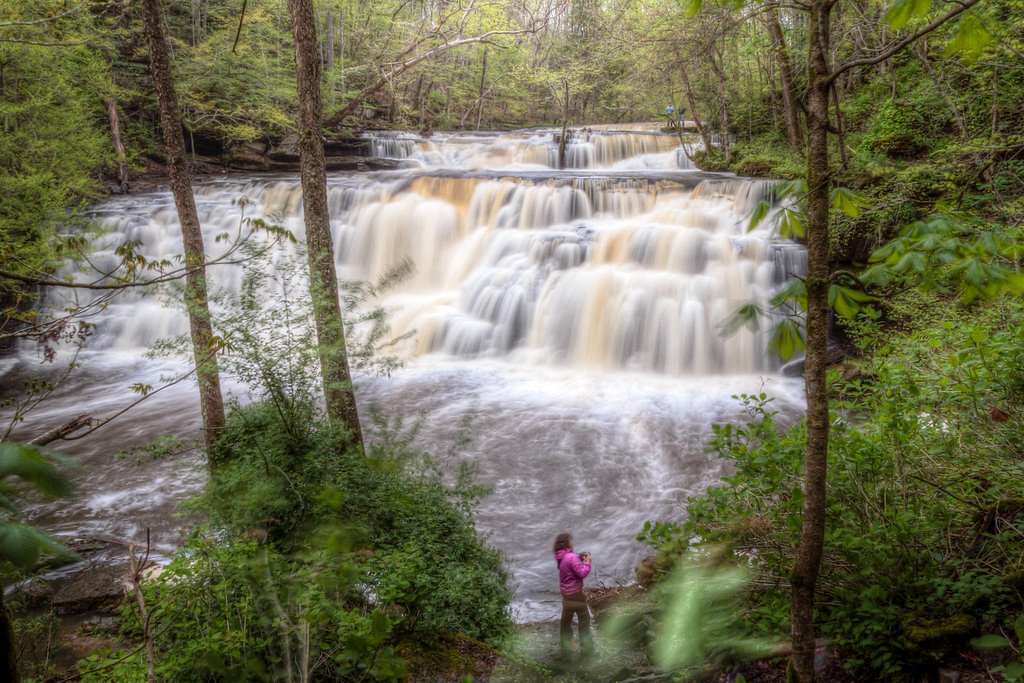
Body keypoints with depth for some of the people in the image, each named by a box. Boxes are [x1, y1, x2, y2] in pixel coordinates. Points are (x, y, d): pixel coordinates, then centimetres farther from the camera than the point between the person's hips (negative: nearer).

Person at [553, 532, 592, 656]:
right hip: (575, 593, -8)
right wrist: (587, 562, -11)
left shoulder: (560, 558, 4)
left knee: (566, 620, 15)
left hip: (566, 593, 8)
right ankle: (586, 646, 7)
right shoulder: (571, 557, -22)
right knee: (584, 619, 3)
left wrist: (580, 560, 7)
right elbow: (582, 573, -24)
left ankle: (565, 646, 20)